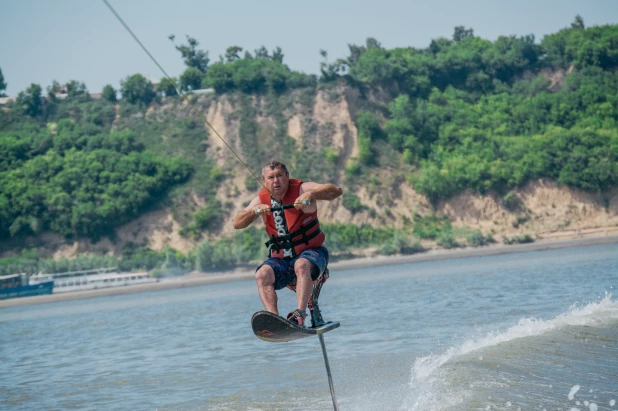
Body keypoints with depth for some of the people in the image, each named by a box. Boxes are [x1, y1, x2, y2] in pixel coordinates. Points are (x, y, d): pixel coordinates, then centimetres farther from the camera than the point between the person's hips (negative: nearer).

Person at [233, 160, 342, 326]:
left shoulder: (301, 189, -7)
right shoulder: (262, 200, 4)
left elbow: (335, 191, -20)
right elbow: (237, 224, -4)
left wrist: (311, 194, -37)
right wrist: (254, 210, -23)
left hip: (310, 252, -4)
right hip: (280, 259, 4)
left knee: (302, 265, -37)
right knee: (262, 274, -26)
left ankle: (300, 314, -49)